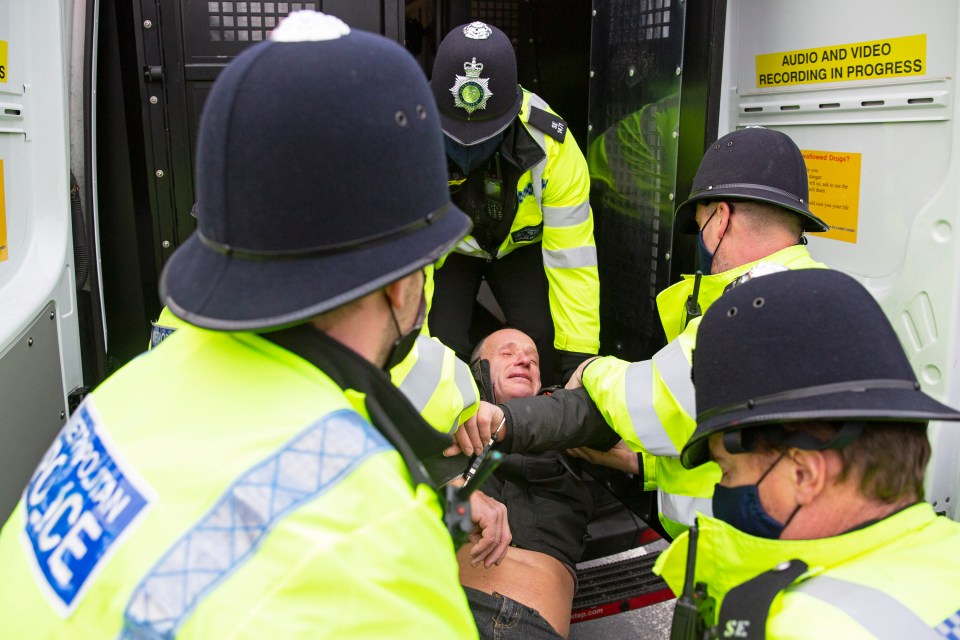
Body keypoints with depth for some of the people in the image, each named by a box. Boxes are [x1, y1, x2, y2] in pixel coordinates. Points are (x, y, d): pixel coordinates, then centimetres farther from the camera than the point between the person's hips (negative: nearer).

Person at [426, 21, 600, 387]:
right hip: (443, 246, 0)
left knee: (546, 340, -15)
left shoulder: (550, 145, -32)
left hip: (520, 244, 1)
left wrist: (579, 356, -28)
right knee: (440, 345, -17)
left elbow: (572, 256, -28)